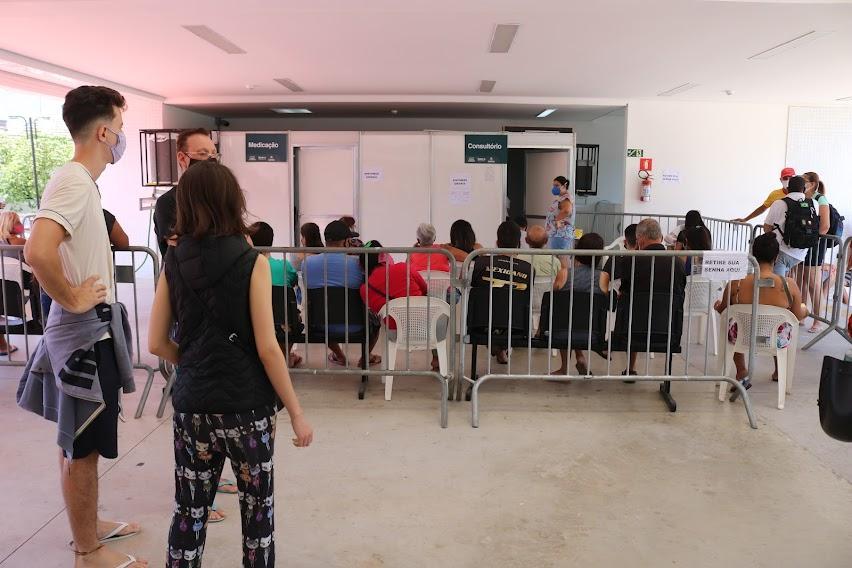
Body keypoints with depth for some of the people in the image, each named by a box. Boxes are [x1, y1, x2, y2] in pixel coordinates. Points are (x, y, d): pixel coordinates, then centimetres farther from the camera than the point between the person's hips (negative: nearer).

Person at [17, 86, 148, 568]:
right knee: (83, 446, 3)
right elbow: (38, 251, -34)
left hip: (93, 328, 10)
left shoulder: (81, 181, 11)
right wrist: (72, 299, -22)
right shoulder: (74, 182, -19)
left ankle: (90, 524, 37)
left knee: (81, 442, 21)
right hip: (85, 331, -10)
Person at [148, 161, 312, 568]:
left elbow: (157, 344, 2)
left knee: (189, 509, 14)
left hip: (191, 403, 4)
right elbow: (267, 348, -14)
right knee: (257, 506, 15)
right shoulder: (251, 262, -12)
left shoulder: (173, 262, 0)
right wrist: (296, 413, -7)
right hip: (246, 405, -3)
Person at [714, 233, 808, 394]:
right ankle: (779, 372, 51)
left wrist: (718, 305, 21)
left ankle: (741, 373, 32)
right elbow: (798, 316, -4)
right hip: (777, 341, 1)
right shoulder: (789, 285, -21)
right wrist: (804, 309, 21)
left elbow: (722, 310, -3)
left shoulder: (736, 283, -21)